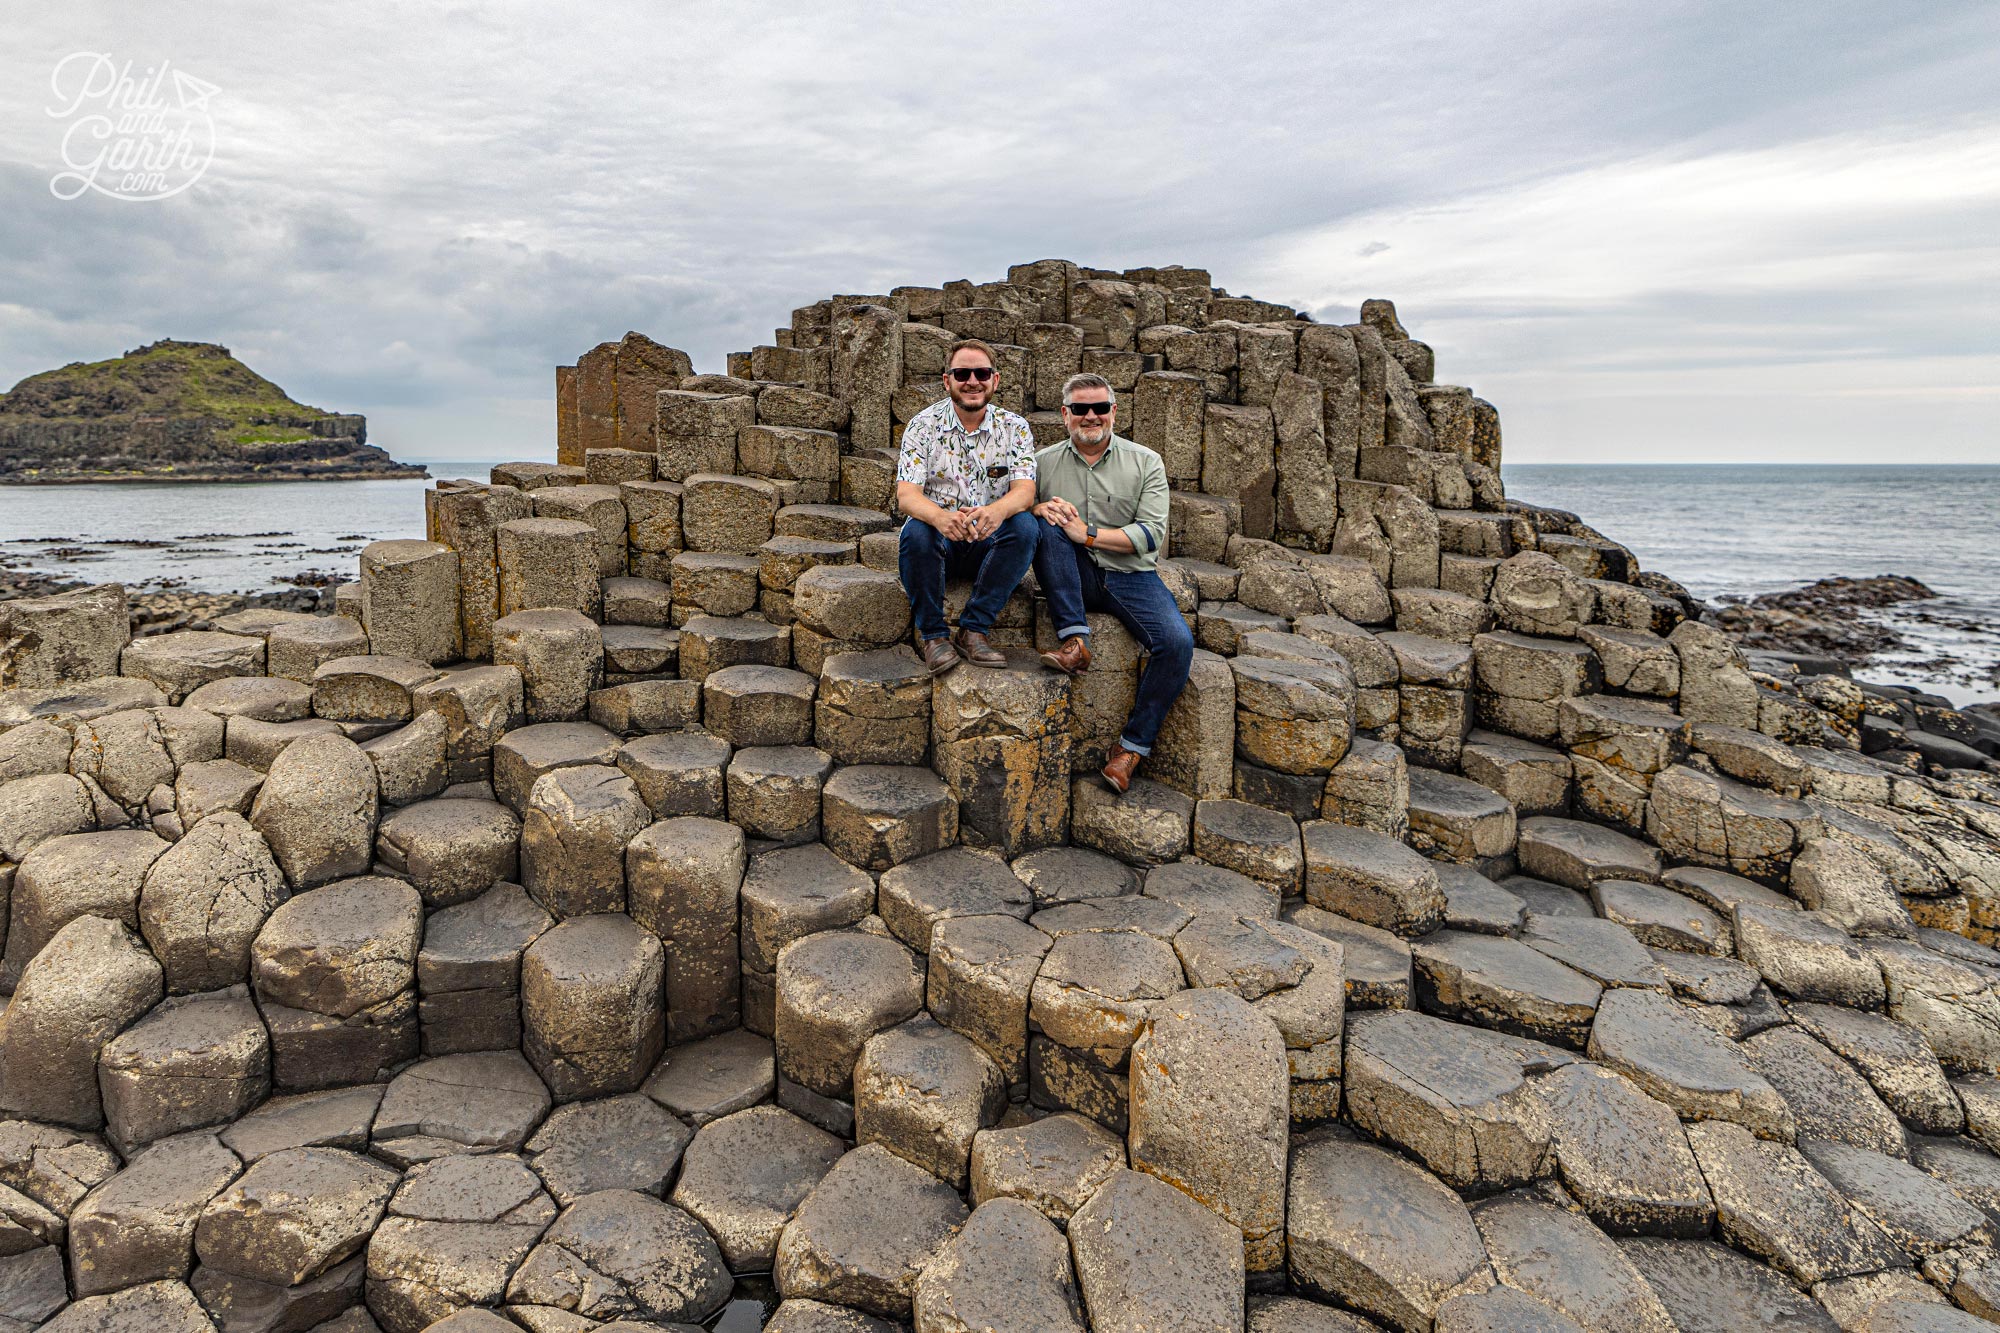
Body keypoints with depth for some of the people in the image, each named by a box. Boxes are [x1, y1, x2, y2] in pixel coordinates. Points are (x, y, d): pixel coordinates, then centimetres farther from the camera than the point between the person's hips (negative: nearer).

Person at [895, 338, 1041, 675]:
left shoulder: (1014, 427, 1)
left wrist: (998, 510, -40)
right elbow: (906, 495, -15)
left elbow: (1025, 489, -14)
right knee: (916, 531, -33)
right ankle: (932, 634, -16)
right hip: (939, 540, -1)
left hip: (990, 543, 1)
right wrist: (940, 516, -40)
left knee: (1025, 525, -28)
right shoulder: (923, 425, -2)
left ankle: (974, 629, -22)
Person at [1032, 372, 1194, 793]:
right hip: (1073, 578, 1)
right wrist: (1040, 509, -15)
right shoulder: (1044, 461, 9)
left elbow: (1152, 534, -5)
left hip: (1130, 576, 0)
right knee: (1047, 526, -28)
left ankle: (1133, 745, -10)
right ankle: (1074, 640, -29)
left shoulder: (1146, 463, 4)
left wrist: (1088, 534, -15)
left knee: (1178, 643, -25)